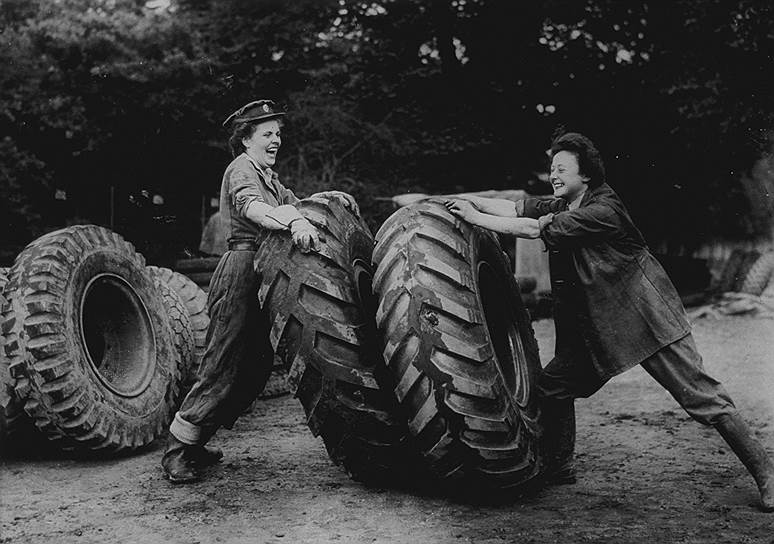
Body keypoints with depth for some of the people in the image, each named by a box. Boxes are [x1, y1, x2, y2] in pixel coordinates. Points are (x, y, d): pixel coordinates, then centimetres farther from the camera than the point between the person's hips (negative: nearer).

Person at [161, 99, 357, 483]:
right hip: (241, 273, -10)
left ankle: (195, 443, 19)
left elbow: (291, 203, 16)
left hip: (261, 278, 10)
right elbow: (251, 207, -27)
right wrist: (293, 222, -44)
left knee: (256, 365, 10)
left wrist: (326, 198, -2)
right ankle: (176, 451, 1)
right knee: (223, 364, -9)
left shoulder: (268, 175, 25)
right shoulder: (241, 169, -7)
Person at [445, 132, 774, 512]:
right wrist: (471, 202, -14)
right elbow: (516, 209, 0)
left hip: (647, 320, -8)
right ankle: (558, 468, 21)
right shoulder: (560, 206, 6)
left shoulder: (603, 209, -21)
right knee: (552, 387, 5)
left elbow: (533, 229, -24)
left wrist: (475, 218, -18)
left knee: (701, 397, -6)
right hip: (595, 326, 8)